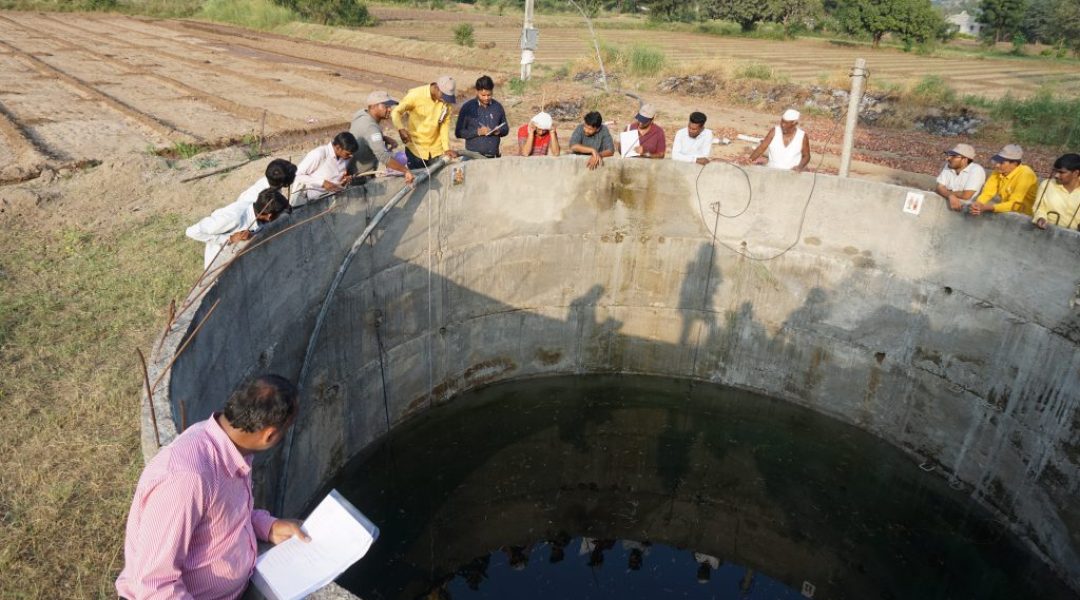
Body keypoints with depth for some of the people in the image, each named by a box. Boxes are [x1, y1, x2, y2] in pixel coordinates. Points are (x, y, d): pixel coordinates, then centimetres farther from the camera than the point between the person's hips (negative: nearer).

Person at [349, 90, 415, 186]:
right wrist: (406, 170, -44)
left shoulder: (363, 114, -1)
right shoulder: (369, 127, -31)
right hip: (360, 179, -10)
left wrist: (385, 138, 1)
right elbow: (383, 156, -43)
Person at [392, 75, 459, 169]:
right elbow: (396, 112, -15)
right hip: (416, 148, -3)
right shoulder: (416, 95, -17)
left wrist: (446, 148, -8)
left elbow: (445, 123, 0)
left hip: (437, 150, 3)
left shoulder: (448, 101, -8)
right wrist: (401, 129, -35)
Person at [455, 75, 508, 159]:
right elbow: (458, 133, -2)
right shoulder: (467, 107, -1)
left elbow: (506, 129, 17)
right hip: (474, 157, -3)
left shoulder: (497, 107, 8)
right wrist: (477, 132, -15)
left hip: (493, 156, 3)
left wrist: (499, 131, -6)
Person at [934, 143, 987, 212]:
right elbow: (939, 188, -6)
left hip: (966, 207, -4)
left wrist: (946, 192, -8)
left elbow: (966, 195, -21)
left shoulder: (977, 170, -13)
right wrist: (951, 196, -26)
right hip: (947, 204, 4)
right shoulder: (948, 166, 3)